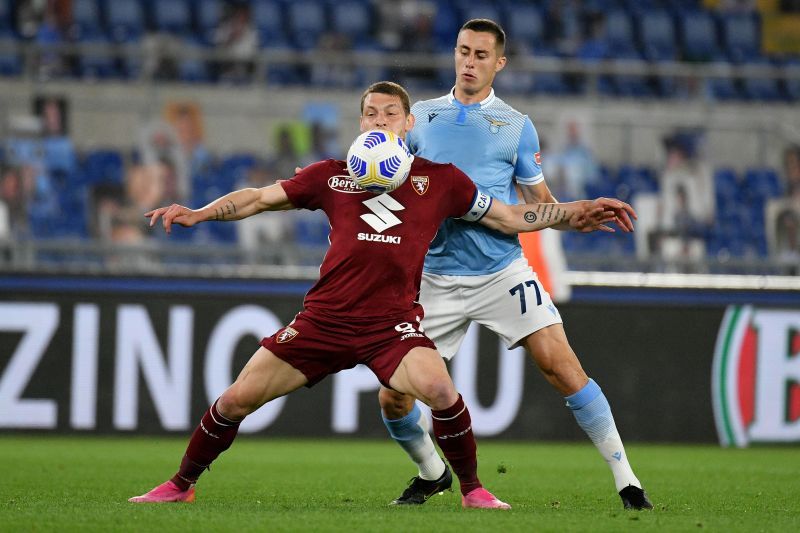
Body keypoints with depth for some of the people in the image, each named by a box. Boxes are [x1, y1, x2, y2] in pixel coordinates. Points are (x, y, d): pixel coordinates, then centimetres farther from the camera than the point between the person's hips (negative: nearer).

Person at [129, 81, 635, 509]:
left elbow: (512, 217, 12)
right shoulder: (333, 175, 10)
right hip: (325, 317, 2)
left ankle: (473, 489, -9)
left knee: (436, 386, -30)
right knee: (237, 398, -2)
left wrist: (578, 213, 3)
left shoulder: (440, 179, 7)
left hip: (393, 321, -2)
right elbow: (259, 198, 14)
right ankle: (180, 485, 20)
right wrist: (198, 213, 1)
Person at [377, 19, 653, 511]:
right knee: (392, 396, -2)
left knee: (562, 366, -16)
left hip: (503, 272, -2)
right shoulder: (421, 117, 10)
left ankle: (625, 478, -8)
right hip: (438, 280, 2)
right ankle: (432, 473, 26)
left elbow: (541, 203, 9)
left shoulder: (516, 125, 6)